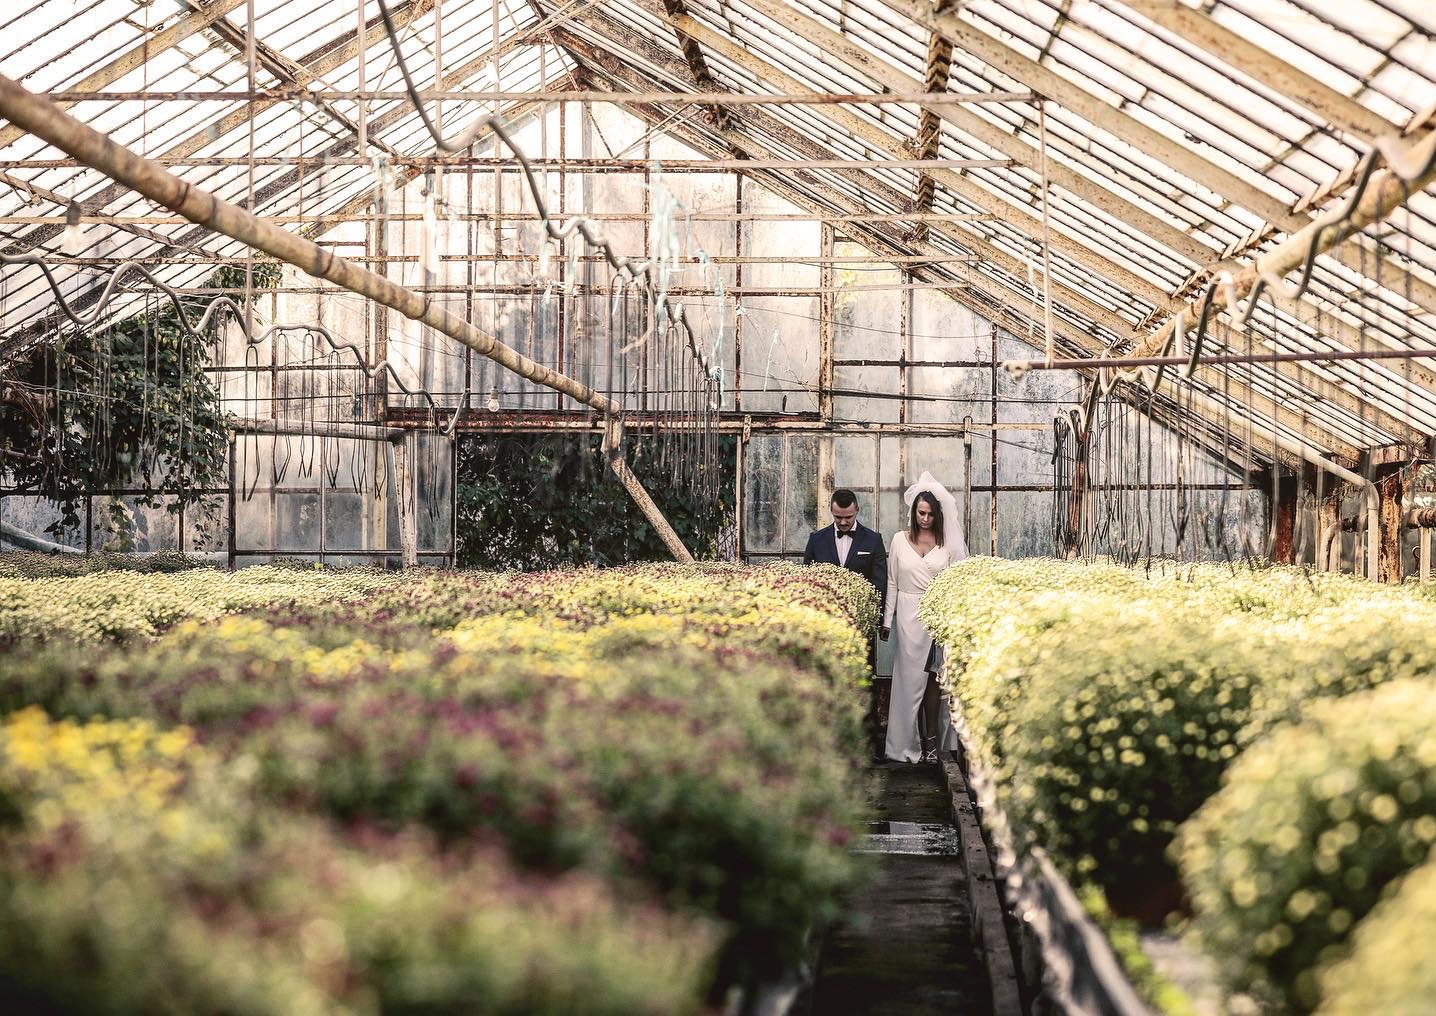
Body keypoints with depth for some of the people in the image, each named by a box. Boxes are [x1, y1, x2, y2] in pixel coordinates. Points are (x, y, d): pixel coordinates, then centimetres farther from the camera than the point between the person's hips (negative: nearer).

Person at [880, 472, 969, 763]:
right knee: (910, 678, 1)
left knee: (932, 679, -4)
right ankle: (911, 743, 5)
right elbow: (892, 583, 8)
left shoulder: (948, 543, 3)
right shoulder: (900, 540, 5)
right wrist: (886, 621, 5)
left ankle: (931, 742, -2)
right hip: (908, 616, 1)